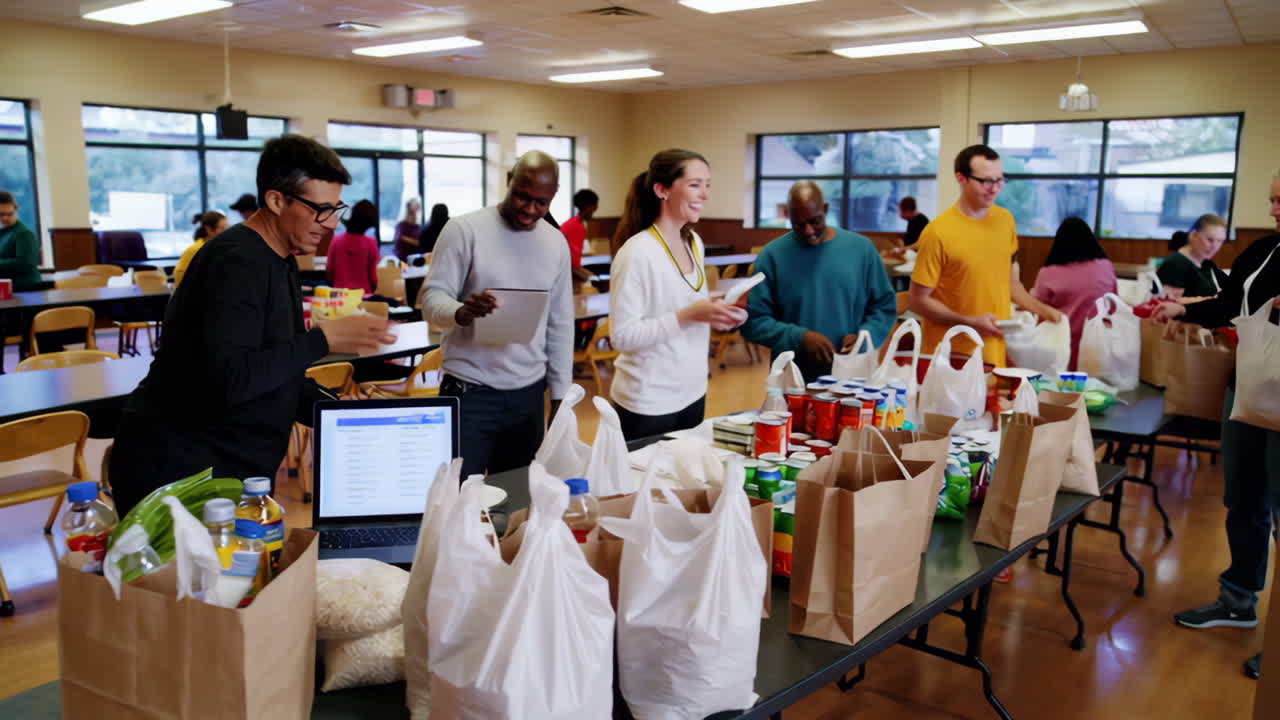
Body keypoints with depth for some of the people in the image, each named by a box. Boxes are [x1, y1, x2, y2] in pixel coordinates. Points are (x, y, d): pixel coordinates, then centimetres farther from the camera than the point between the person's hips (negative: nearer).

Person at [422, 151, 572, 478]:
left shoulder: (556, 244, 8)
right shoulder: (464, 229, -7)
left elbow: (560, 325, 12)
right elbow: (432, 298, -9)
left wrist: (560, 396, 11)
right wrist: (461, 312, -32)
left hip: (529, 394, 4)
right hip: (470, 392, -4)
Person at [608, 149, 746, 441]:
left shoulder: (694, 243, 6)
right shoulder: (637, 252, -19)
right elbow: (622, 336, -21)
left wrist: (713, 314, -2)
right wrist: (688, 315, -27)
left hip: (692, 392, 8)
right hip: (649, 402, -8)